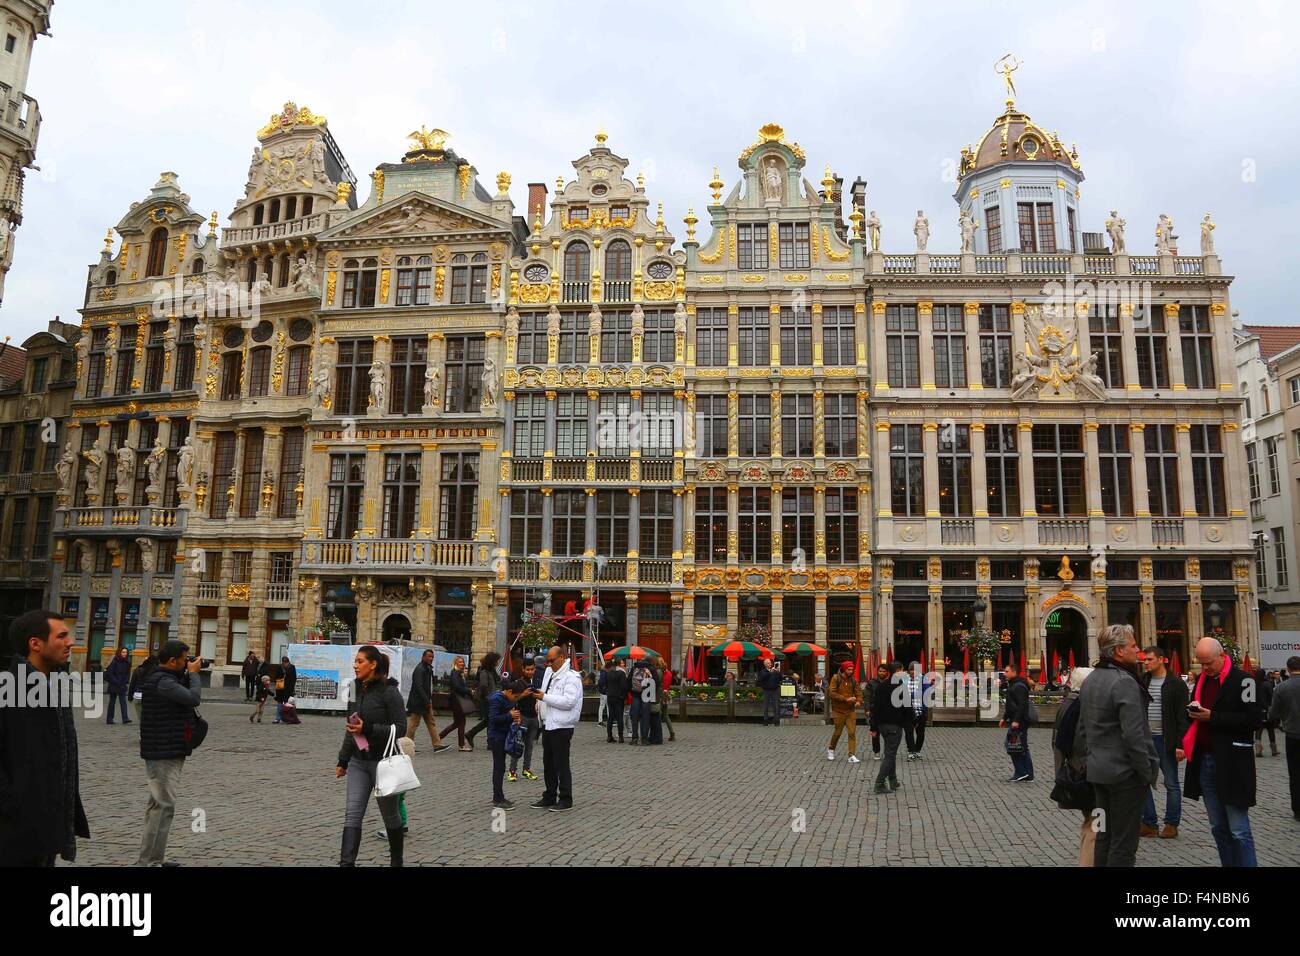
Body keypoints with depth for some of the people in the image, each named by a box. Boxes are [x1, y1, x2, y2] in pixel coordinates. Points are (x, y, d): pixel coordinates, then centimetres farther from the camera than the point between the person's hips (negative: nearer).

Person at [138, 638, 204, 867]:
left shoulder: (163, 678, 12)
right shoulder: (162, 681, -20)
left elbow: (184, 696, 17)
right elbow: (193, 698, -26)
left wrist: (189, 674, 5)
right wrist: (193, 673, -12)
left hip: (169, 752, 11)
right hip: (164, 754, -11)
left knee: (159, 805, 17)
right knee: (164, 806, -8)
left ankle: (154, 858, 26)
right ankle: (148, 860, -4)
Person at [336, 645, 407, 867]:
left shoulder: (389, 692, -13)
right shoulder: (357, 690, 7)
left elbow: (400, 728, -16)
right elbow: (351, 730, 16)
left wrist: (368, 729, -24)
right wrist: (343, 760, 15)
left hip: (383, 761, -5)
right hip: (358, 761, 5)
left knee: (390, 814, 10)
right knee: (352, 814, -5)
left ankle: (396, 860, 30)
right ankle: (346, 863, -6)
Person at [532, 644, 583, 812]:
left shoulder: (571, 678, -14)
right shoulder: (549, 672, 14)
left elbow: (568, 701, -25)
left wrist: (545, 697, -23)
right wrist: (540, 704, 10)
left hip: (561, 726, -9)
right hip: (547, 724, 9)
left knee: (561, 764, -3)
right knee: (548, 764, 16)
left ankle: (566, 800, 6)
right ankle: (549, 797, 27)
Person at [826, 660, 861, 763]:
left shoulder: (853, 680, 6)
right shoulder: (835, 679, -7)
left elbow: (858, 692, 7)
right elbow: (832, 693, -15)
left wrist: (858, 701, -15)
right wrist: (846, 699, -22)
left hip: (851, 711, 3)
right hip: (839, 711, -3)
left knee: (852, 733, -4)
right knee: (837, 732, 8)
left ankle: (852, 756, -1)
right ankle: (831, 750, 32)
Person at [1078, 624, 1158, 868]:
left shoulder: (1090, 680, 11)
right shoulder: (1125, 682, -18)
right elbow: (1134, 735, -22)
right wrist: (1147, 773, -13)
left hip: (1098, 771, 8)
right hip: (1125, 773, -8)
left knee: (1104, 837, 15)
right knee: (1124, 842, 0)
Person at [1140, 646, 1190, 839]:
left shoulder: (1176, 684, -6)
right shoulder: (1142, 682, 8)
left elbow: (1183, 716, -9)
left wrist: (1180, 744, -15)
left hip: (1166, 740, -5)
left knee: (1171, 784, 7)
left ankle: (1171, 824, 17)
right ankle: (1149, 823, 15)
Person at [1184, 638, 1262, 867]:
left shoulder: (1241, 680, -8)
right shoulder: (1201, 679, 14)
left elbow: (1253, 719, -15)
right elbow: (1195, 710, 23)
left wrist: (1212, 717, -18)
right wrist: (1193, 712, -1)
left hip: (1232, 763, -7)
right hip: (1204, 760, 7)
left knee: (1239, 830, -3)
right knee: (1218, 828, 13)